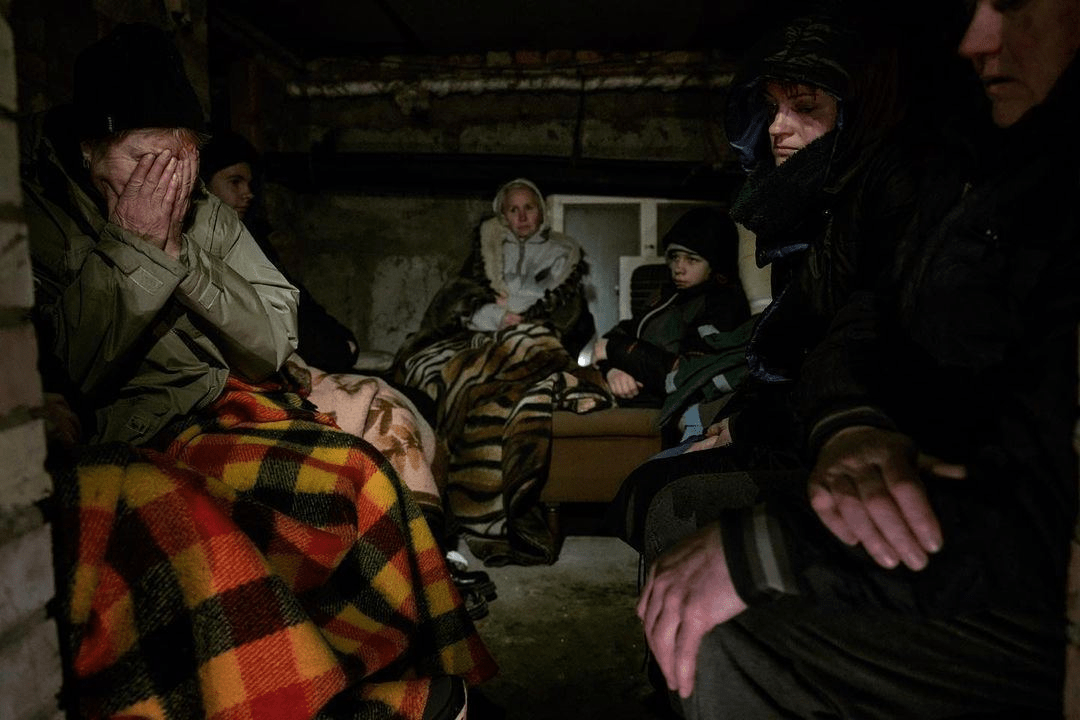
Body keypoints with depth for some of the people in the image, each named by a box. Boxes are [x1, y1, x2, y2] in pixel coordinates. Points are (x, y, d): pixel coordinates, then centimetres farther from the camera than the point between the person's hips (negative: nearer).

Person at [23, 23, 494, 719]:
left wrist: (179, 254, -8)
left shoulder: (208, 216, 8)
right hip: (109, 440, -3)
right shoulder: (35, 214, -3)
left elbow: (273, 344, 1)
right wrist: (135, 246, -15)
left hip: (222, 412, 4)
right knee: (186, 530, -37)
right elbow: (69, 373, -14)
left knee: (353, 474, -22)